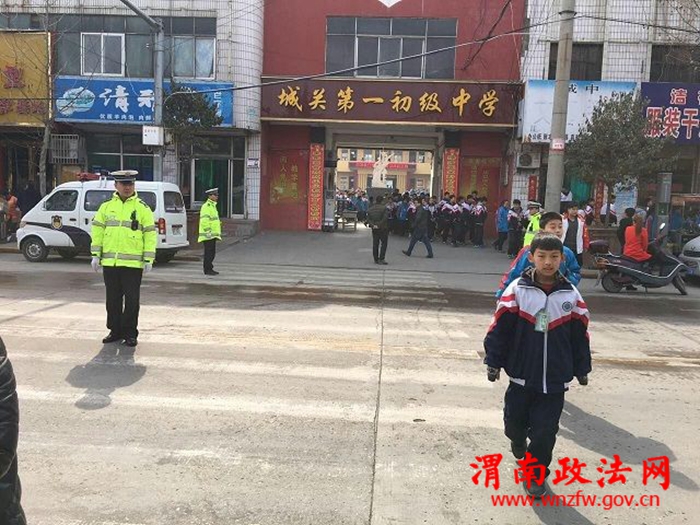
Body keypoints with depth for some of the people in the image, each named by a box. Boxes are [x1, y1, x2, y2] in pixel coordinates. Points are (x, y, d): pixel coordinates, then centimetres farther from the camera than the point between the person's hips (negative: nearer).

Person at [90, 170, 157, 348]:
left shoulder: (142, 208, 2)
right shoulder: (106, 206, 10)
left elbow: (150, 235, 0)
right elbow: (97, 231, 11)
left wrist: (148, 260, -6)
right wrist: (96, 255, 4)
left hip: (133, 264, -3)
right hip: (110, 263, 3)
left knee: (132, 300, 1)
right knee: (113, 299, 11)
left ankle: (130, 333, 12)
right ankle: (115, 331, 23)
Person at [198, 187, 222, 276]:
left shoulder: (212, 206, 20)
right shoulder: (206, 206, -12)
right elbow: (204, 221, -21)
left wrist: (216, 232, 22)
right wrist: (208, 231, -22)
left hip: (213, 234, 10)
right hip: (208, 235, -10)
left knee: (212, 252, 12)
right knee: (208, 252, -7)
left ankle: (210, 268, 18)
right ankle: (207, 270, -3)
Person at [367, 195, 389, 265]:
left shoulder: (370, 209, 7)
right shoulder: (385, 208, -9)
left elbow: (368, 219, 1)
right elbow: (385, 219, -18)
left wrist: (373, 225, -8)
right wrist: (379, 225, -13)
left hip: (374, 229, 5)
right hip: (383, 229, -5)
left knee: (375, 244, 9)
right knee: (384, 243, 1)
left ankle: (376, 259, 12)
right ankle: (381, 259, -7)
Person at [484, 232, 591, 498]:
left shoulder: (571, 295, -1)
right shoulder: (517, 290, -8)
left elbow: (580, 335, 7)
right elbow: (499, 328, -5)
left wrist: (582, 369, 12)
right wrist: (493, 361, -5)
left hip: (555, 379, 1)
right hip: (521, 375, 0)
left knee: (545, 431, 3)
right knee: (514, 422, 13)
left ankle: (536, 474, 25)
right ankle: (518, 441, 48)